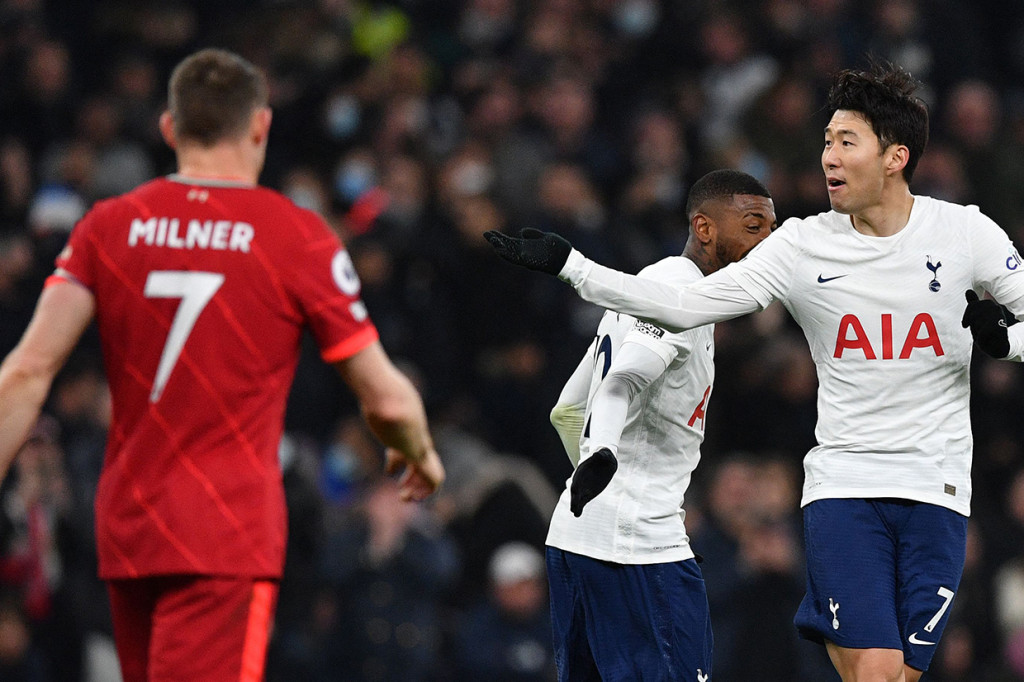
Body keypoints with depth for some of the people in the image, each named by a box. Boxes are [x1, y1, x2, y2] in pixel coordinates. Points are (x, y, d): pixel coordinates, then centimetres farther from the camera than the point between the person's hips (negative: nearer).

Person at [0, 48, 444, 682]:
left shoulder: (108, 227, 4)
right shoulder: (298, 238, -5)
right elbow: (386, 399, 1)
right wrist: (421, 455, 21)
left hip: (125, 529, 5)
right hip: (230, 537, -5)